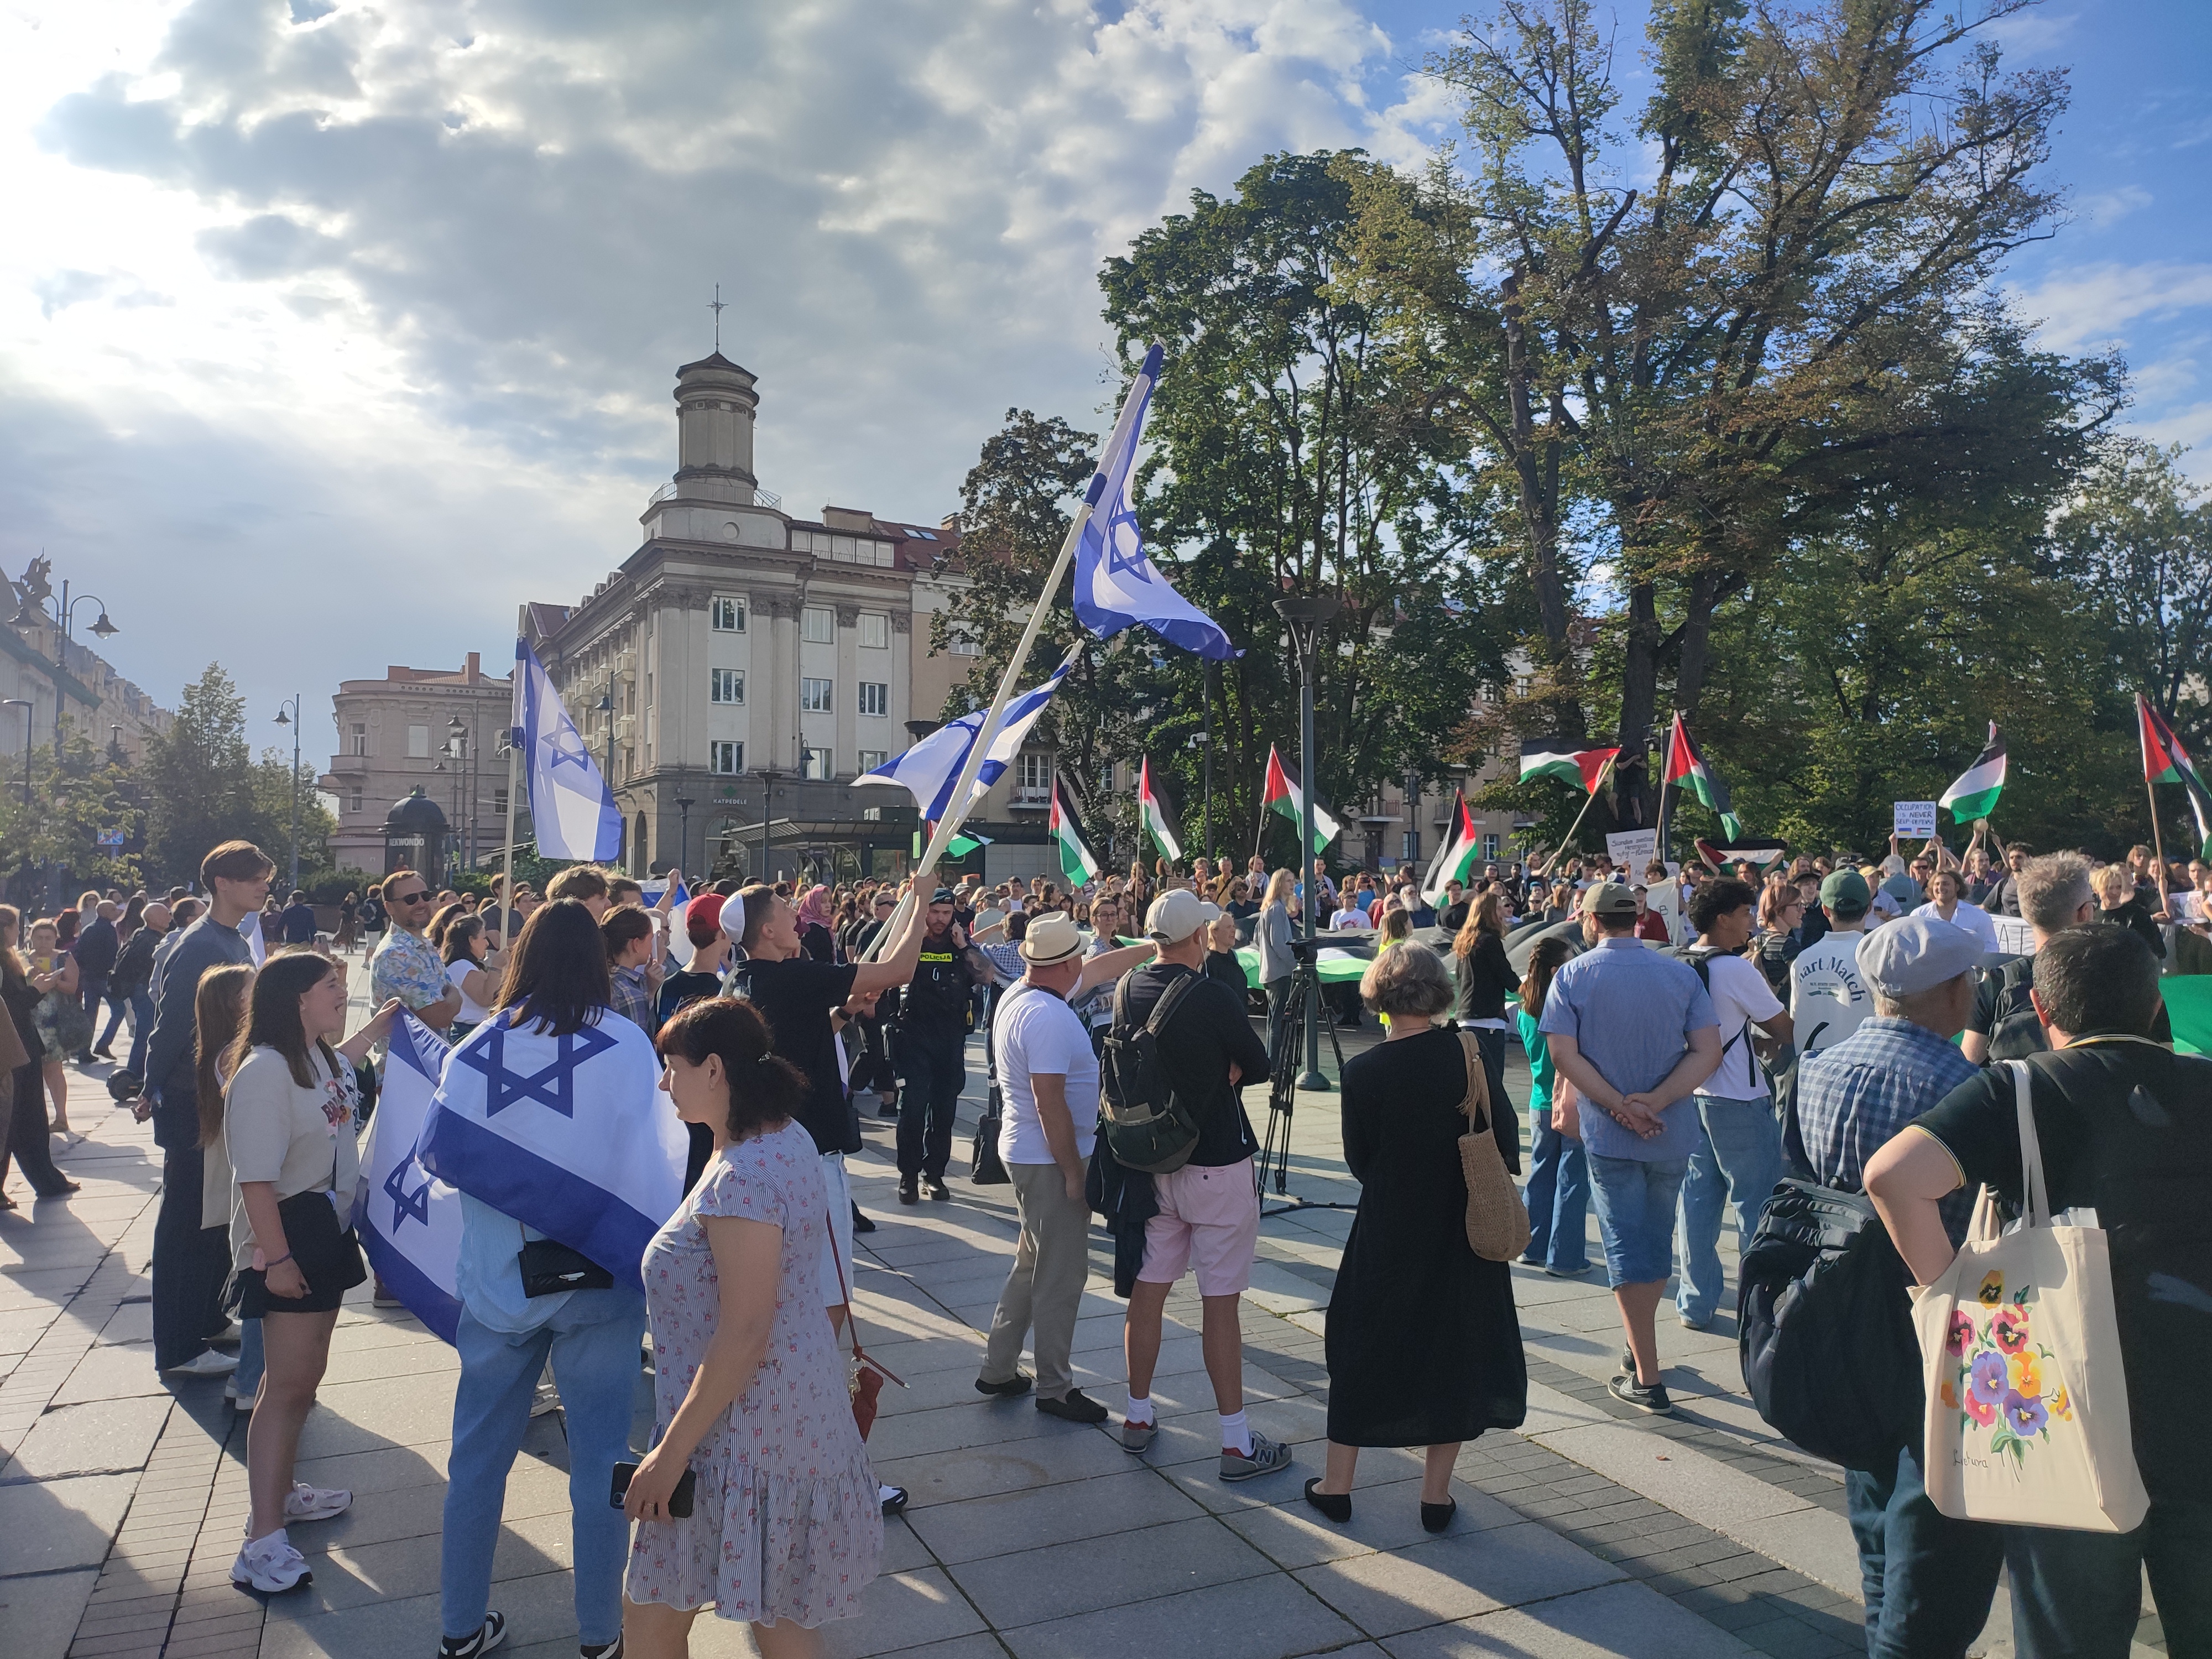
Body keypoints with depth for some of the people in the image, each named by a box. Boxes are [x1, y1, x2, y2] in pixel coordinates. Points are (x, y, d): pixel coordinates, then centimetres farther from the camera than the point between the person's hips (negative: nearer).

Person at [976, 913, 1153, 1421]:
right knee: (1062, 1275, 3)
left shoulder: (1019, 995, 7)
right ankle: (1055, 1389, 15)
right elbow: (1050, 1103, -26)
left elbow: (1099, 968, 18)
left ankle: (998, 1369, 30)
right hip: (1050, 1160, -10)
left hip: (1025, 1152, 10)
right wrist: (1074, 1172, -19)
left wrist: (1156, 948, 22)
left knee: (1034, 1264, 21)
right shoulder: (1048, 1017, -24)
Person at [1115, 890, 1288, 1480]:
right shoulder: (1214, 998, -20)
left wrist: (1215, 1067, 1)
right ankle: (1236, 1442, 10)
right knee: (1221, 1303, 1)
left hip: (1151, 1163, 6)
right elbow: (1258, 1065, -7)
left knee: (1148, 1291, 14)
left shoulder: (1128, 991, -2)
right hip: (1217, 1166, -6)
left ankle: (1138, 1416, 27)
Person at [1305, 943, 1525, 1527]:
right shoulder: (1469, 1052, -10)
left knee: (1362, 1347, 13)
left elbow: (1359, 1161, -4)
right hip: (1464, 1230, 2)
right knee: (1455, 1346, 14)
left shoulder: (1364, 1072, -15)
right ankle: (1436, 1496, 21)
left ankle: (1337, 1485, 24)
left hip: (1389, 1231, -1)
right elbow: (1506, 1135, -4)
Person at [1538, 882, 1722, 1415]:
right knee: (1657, 1241, 19)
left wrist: (1621, 1107, -18)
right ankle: (1639, 1349, 35)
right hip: (1672, 1132, 3)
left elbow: (1565, 1055, -15)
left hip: (1609, 1135, -3)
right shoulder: (1682, 974, 0)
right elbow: (1708, 1051, -9)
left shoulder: (1573, 976, -6)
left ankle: (1648, 1380, 3)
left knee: (1628, 1250, 3)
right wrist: (1656, 1103, -16)